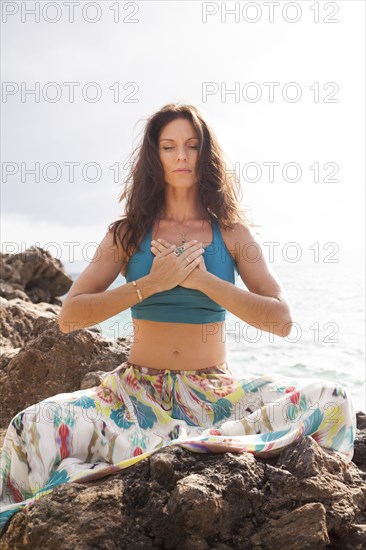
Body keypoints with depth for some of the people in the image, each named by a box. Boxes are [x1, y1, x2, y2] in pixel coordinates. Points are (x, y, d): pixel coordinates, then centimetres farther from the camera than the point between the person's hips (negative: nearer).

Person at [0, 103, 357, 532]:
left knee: (332, 401, -22)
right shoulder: (128, 234, 5)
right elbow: (69, 317, -4)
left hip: (216, 394, 2)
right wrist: (151, 284, -15)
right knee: (35, 426, -28)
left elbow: (281, 320, -5)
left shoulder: (232, 233, 5)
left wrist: (201, 279, -15)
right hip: (137, 393, -1)